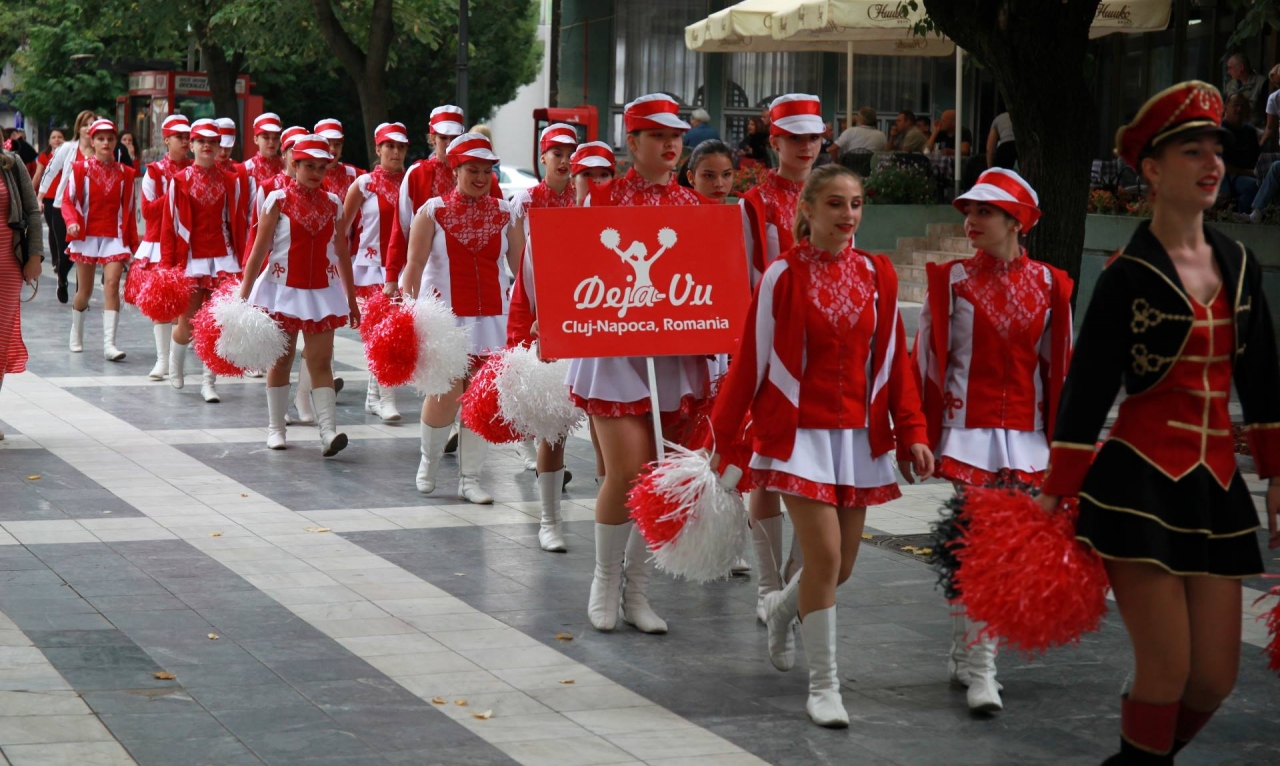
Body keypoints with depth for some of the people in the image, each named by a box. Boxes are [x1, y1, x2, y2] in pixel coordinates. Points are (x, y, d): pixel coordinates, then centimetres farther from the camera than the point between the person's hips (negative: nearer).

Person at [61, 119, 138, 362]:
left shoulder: (125, 173, 4)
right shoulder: (80, 169, -1)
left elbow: (128, 210, 8)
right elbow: (67, 201, -1)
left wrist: (133, 244, 8)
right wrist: (71, 222, -21)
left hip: (115, 237, 1)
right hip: (87, 235, -1)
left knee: (112, 285, -15)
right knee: (85, 291, 7)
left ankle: (109, 344, -18)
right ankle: (76, 334, 33)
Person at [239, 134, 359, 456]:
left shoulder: (332, 204, 5)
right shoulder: (278, 200, -5)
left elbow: (342, 253, 10)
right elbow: (259, 248, -5)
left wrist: (351, 299, 12)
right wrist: (243, 294, -7)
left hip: (321, 291, 2)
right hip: (283, 288, -2)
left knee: (321, 362, -5)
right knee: (280, 361, 8)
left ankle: (329, 431, -13)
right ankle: (275, 427, 18)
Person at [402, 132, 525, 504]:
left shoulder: (504, 212, 5)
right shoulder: (433, 211, -1)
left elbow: (521, 266, 5)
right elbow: (414, 265, -3)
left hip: (492, 316, 3)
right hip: (444, 315, -2)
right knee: (445, 394, -7)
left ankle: (469, 477, 12)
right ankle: (428, 462, 19)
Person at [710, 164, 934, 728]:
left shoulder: (877, 275, 4)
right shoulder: (783, 275, -7)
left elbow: (894, 359, 8)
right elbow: (751, 361, -3)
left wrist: (912, 431, 2)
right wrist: (721, 436, 1)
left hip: (859, 436, 4)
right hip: (800, 432, -4)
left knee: (841, 565, 9)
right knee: (824, 554, -11)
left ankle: (782, 608, 43)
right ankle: (823, 685, 3)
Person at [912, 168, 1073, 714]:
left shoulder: (1048, 286, 4)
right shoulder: (951, 280, -1)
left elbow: (1058, 367, 10)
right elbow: (927, 360, 1)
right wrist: (921, 436, -1)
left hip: (1025, 433, 3)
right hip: (967, 427, -3)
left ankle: (964, 654, 22)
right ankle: (980, 672, -8)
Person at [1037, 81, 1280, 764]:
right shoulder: (1128, 276, -6)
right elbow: (1087, 391, -6)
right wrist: (1053, 497, -8)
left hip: (1216, 484, 6)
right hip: (1139, 482, -5)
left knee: (1216, 676, 4)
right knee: (1167, 669, -7)